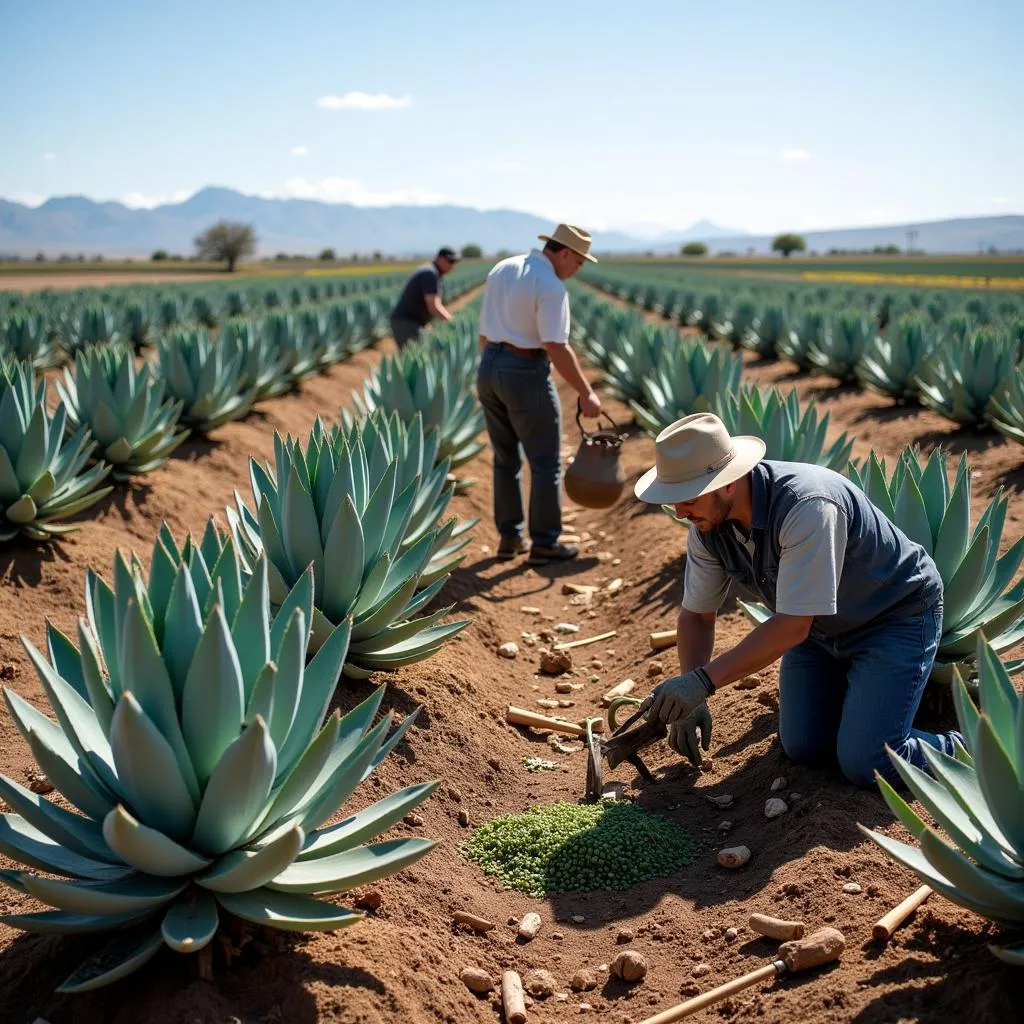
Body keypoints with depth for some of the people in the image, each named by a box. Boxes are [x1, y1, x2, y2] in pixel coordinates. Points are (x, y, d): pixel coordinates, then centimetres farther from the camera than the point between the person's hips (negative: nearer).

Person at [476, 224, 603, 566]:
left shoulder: (500, 269, 9)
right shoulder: (551, 285, -15)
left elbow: (485, 331, 13)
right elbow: (557, 348, -19)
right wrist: (586, 393, -14)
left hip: (489, 368, 8)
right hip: (526, 374, -8)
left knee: (506, 458, 16)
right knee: (546, 461, 5)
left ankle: (510, 537, 21)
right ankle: (544, 543, 10)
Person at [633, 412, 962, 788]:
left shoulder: (807, 506, -38)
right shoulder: (707, 524, -14)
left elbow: (792, 627, -37)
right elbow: (696, 616, -2)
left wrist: (703, 681, -38)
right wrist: (689, 700, -14)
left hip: (896, 615, -7)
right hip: (821, 626, 7)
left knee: (865, 764, -16)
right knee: (803, 747, 1)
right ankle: (852, 682, 27)